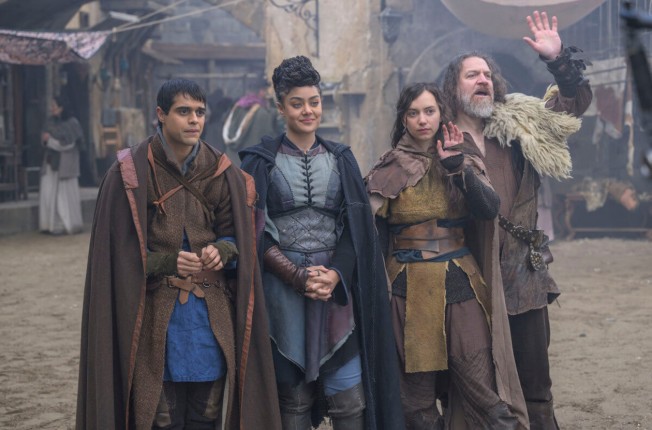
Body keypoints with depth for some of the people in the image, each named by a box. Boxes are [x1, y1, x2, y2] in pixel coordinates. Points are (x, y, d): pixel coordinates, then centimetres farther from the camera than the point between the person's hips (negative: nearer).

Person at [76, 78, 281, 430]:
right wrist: (167, 262, -18)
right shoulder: (131, 174, -3)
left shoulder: (221, 173, 7)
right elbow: (119, 251, -3)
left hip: (212, 315, 3)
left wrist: (220, 252, -13)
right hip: (156, 317, -3)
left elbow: (236, 239, 10)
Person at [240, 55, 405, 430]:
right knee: (294, 398, 2)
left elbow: (358, 228, 6)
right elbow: (256, 232, -2)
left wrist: (335, 276, -9)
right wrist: (298, 277, -13)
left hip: (337, 287, 2)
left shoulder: (341, 159, 11)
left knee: (349, 399, -3)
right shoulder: (261, 162, 3)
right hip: (282, 289, -2)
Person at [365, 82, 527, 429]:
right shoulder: (388, 171, 5)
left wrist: (457, 168, -14)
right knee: (417, 397, 2)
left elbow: (490, 209, -7)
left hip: (461, 286, 1)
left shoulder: (463, 160, 9)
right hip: (410, 292, -1)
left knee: (482, 388, -6)